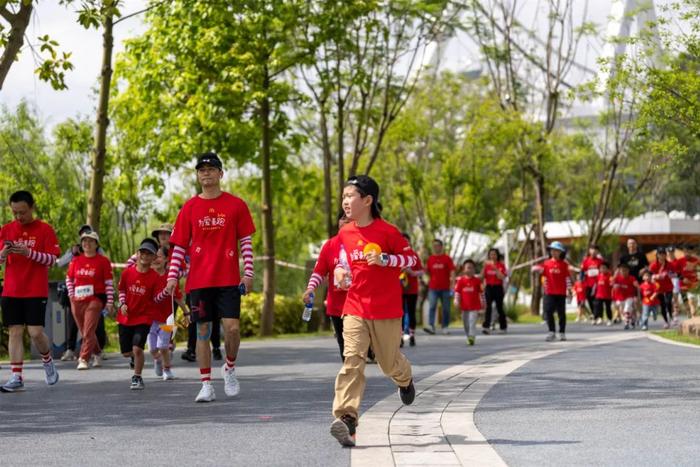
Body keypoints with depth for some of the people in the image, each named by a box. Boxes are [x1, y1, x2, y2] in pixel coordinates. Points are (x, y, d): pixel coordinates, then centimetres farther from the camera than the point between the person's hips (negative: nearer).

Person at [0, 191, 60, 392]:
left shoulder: (45, 229, -1)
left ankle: (48, 362, 21)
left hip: (36, 292, -3)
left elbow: (52, 260, -6)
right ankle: (16, 378, 0)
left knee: (35, 332, -9)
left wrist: (29, 253, -21)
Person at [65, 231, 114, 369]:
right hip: (77, 301, 5)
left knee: (88, 332, -15)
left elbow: (109, 283, -2)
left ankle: (84, 359, -15)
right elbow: (69, 278, 23)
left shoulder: (103, 261, -1)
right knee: (85, 332, 14)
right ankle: (97, 354, 35)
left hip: (95, 300, -5)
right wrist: (71, 294, 10)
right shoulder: (76, 260, 10)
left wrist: (110, 302, -7)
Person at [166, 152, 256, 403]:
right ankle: (206, 385, 8)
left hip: (228, 279, -1)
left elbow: (246, 241, 6)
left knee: (232, 328, -10)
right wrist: (172, 276, 0)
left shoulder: (236, 205, 3)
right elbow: (179, 245, 8)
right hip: (199, 280, 1)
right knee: (203, 330, 3)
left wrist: (248, 272, -2)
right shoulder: (190, 208, 7)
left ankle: (230, 368, 18)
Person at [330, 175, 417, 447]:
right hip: (354, 309, 3)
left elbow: (412, 258, -5)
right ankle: (346, 420, -24)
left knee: (389, 363, 12)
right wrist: (341, 271, -1)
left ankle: (405, 380, 51)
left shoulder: (387, 231, -10)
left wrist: (385, 259, -20)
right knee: (352, 361, -14)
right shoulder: (344, 234, 4)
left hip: (386, 311, -3)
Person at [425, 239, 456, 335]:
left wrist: (452, 284, -12)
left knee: (446, 308, 5)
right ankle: (431, 326, -19)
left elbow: (452, 272, -3)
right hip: (433, 288, 1)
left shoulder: (447, 258, 1)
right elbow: (427, 272, 12)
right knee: (432, 307, -12)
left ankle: (445, 327, 12)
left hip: (445, 288, -1)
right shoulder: (430, 259, 8)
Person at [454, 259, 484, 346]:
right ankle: (468, 337, 25)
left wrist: (483, 302, 12)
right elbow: (457, 291, 4)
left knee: (472, 322, -17)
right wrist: (456, 301, -7)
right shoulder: (460, 280, 2)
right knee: (466, 323, 11)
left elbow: (481, 292, 8)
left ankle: (472, 336, -24)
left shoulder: (477, 280, 1)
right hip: (464, 306, 3)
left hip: (475, 306, -3)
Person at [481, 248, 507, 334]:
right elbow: (482, 276, 1)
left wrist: (495, 269, -22)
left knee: (499, 307, 6)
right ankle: (486, 327, -20)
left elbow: (502, 277, -11)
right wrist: (484, 267, -11)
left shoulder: (501, 265, 1)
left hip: (498, 287, -1)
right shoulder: (487, 265, 7)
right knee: (488, 307, -12)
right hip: (489, 287, 1)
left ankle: (503, 327, 21)